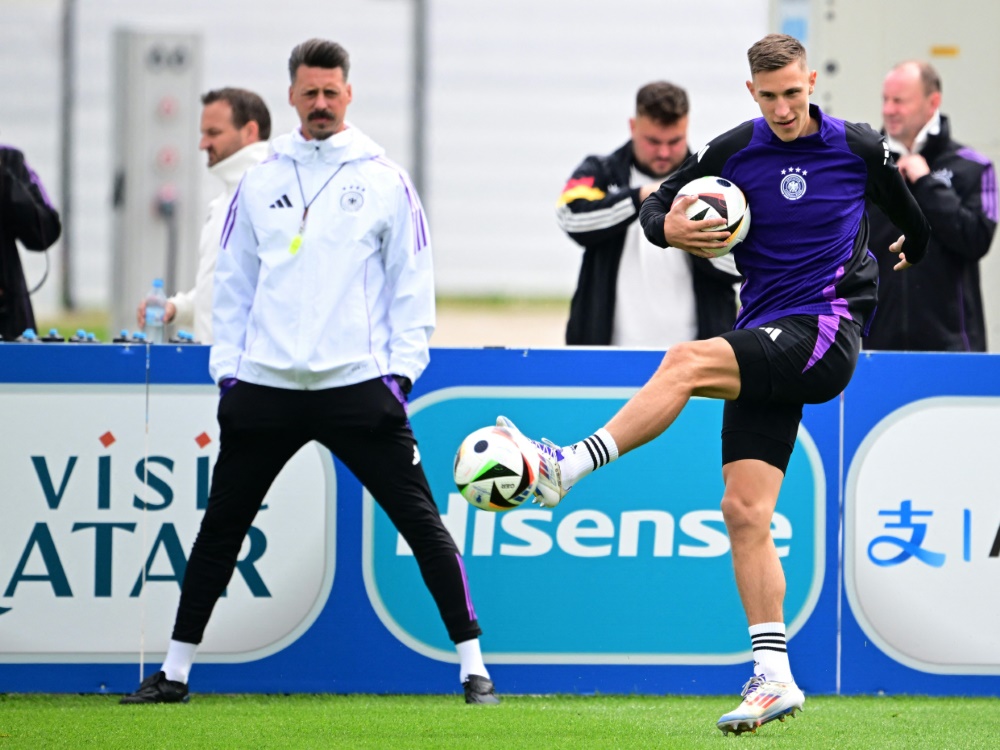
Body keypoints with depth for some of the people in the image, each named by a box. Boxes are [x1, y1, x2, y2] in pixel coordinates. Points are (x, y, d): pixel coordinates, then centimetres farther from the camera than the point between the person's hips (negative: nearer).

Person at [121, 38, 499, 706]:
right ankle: (175, 671, 18)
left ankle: (473, 666, 0)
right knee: (220, 527, 8)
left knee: (421, 521, -5)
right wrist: (228, 369, 5)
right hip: (265, 386, 3)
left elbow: (413, 282, 2)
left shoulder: (384, 181, 1)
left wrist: (401, 370, -5)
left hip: (357, 387, -3)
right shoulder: (260, 184, 9)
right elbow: (234, 283, 13)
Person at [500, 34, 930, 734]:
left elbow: (913, 216, 22)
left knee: (687, 362, -28)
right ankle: (773, 677, -1)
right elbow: (654, 207, 13)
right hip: (765, 346, 4)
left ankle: (568, 467, -31)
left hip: (828, 332, -4)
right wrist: (668, 229, -9)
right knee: (745, 511, -5)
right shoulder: (732, 151, 5)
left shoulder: (860, 148, 1)